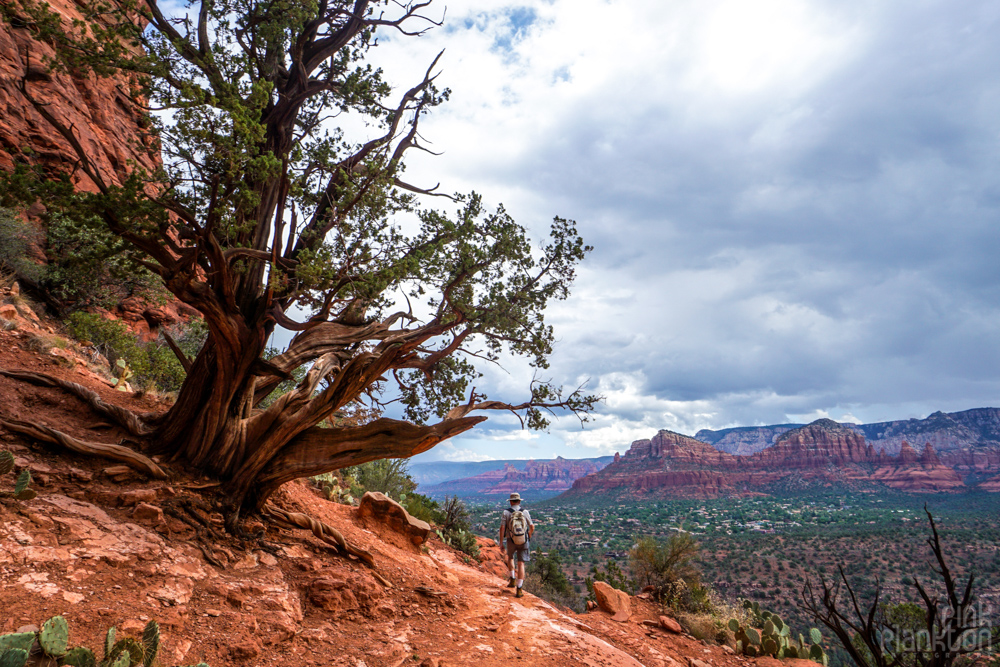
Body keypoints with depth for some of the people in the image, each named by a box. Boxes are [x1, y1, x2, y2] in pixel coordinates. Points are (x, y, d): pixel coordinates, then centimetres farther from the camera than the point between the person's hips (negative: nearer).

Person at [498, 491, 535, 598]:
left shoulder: (506, 512, -7)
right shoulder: (525, 512, -3)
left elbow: (502, 528, -11)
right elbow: (532, 527, 3)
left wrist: (501, 543, -4)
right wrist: (529, 536, 22)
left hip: (511, 541, 0)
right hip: (523, 541, 0)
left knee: (510, 557, 29)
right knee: (521, 564, 2)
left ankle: (513, 580, 24)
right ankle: (519, 590, -3)